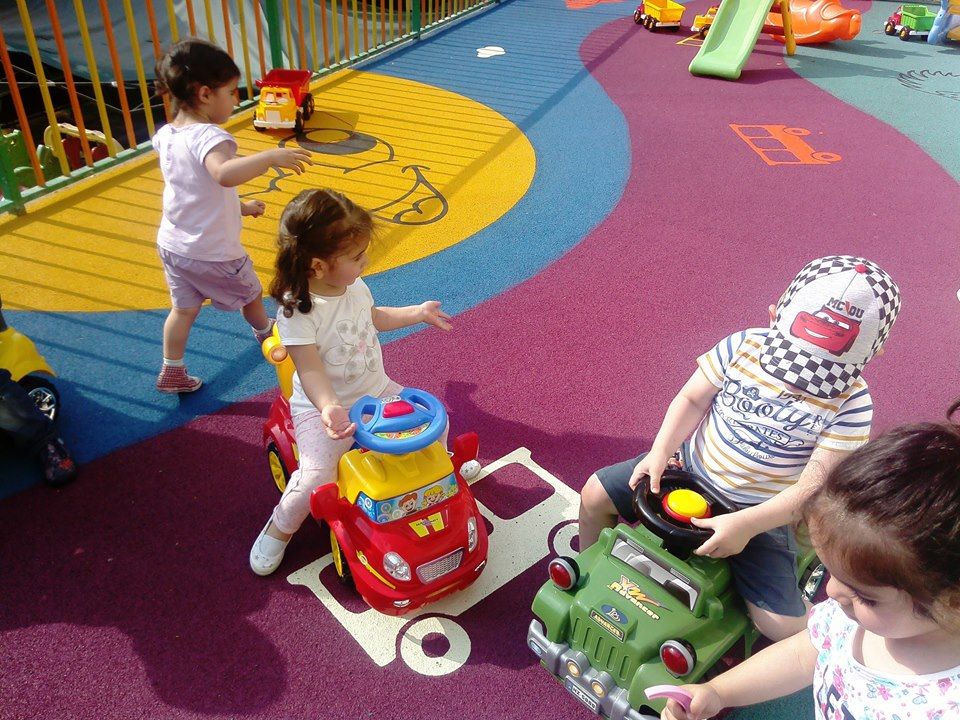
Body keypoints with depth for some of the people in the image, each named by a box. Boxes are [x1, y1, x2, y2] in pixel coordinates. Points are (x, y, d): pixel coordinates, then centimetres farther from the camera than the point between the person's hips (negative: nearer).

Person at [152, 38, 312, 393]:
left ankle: (172, 372, 27)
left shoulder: (165, 136, 1)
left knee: (183, 309, 20)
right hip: (213, 253, -7)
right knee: (251, 295, 22)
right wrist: (270, 157, -53)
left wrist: (240, 206, 19)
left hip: (171, 245, 7)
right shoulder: (208, 137, -27)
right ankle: (267, 335, 48)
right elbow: (224, 175, -50)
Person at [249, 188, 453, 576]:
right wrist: (328, 407, -47)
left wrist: (418, 312, 24)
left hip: (377, 391, 7)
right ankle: (280, 528, 8)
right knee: (316, 478, -23)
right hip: (324, 407, -6)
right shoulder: (297, 311, -25)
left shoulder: (354, 286, -2)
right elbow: (310, 370, -30)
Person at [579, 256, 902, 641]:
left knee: (782, 626, -15)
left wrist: (745, 524, -30)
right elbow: (692, 399, -5)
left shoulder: (850, 402, -20)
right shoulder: (743, 346, -15)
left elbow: (815, 486, -21)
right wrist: (660, 452, -19)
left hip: (762, 510, -2)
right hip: (692, 467, 3)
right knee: (595, 494, -1)